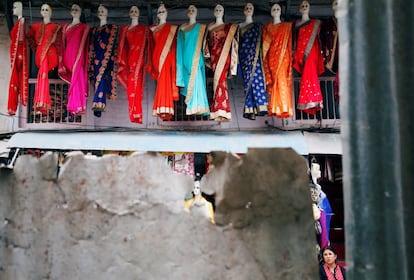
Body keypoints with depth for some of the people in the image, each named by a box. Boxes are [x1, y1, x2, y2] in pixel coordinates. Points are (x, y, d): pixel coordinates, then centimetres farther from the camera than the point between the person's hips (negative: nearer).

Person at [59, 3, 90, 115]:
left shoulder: (85, 26, 5)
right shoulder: (65, 26, 17)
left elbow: (82, 44, -3)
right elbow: (62, 45, 12)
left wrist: (76, 61, -11)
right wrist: (61, 62, 2)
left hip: (78, 58, -3)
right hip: (67, 58, 4)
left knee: (77, 81, -7)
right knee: (72, 82, 4)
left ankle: (77, 107, -2)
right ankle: (72, 107, 7)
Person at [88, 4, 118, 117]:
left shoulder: (112, 27, 8)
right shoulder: (94, 30, 22)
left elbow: (111, 43, -1)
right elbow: (91, 47, 17)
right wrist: (90, 63, 9)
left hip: (107, 57, -5)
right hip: (96, 57, 5)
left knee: (102, 77, -22)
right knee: (97, 78, -3)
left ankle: (98, 104, -33)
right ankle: (98, 108, -3)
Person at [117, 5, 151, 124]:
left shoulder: (144, 29, 7)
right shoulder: (124, 28, 17)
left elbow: (144, 46, 0)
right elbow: (122, 46, 11)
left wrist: (134, 64, -10)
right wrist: (122, 62, -1)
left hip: (138, 60, -3)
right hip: (128, 60, 3)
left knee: (135, 86, -9)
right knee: (131, 87, -1)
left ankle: (136, 116, -8)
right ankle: (134, 116, 2)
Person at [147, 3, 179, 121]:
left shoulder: (172, 27, 11)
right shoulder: (153, 29, 19)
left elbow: (173, 44, 5)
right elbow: (152, 45, 17)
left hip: (167, 56, -3)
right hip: (157, 56, 3)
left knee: (165, 79, -16)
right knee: (161, 80, -4)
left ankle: (165, 109, -22)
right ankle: (163, 110, -5)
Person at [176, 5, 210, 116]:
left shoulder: (201, 27, 7)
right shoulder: (182, 27, 12)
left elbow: (202, 43, 3)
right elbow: (180, 44, 11)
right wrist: (181, 60, 3)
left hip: (196, 57, -2)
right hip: (186, 57, 2)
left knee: (196, 80, -8)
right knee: (188, 80, 1)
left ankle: (198, 107, -8)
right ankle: (190, 107, 3)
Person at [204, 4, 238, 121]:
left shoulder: (229, 27, 7)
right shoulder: (209, 27, 16)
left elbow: (232, 43, 2)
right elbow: (207, 42, 15)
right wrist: (207, 54, 4)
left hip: (224, 56, -3)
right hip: (214, 56, 3)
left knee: (220, 78, -14)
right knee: (219, 79, 0)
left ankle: (220, 110, -14)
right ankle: (222, 111, 1)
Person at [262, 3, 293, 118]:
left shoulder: (287, 26, 11)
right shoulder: (267, 27, 15)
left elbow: (289, 42, 6)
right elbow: (265, 44, 11)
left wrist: (290, 56, -3)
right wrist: (265, 58, 1)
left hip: (283, 56, -1)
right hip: (271, 57, 2)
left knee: (282, 80, -12)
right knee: (274, 81, -5)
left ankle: (284, 108, -13)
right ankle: (275, 109, -4)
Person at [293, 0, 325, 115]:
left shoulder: (315, 22, 10)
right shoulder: (297, 24, 18)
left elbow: (313, 38, 2)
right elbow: (295, 39, 15)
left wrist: (307, 52, -7)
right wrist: (294, 53, 4)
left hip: (311, 52, -3)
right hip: (299, 53, 3)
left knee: (309, 74, -17)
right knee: (306, 75, -6)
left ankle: (311, 102, -17)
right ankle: (311, 104, -6)